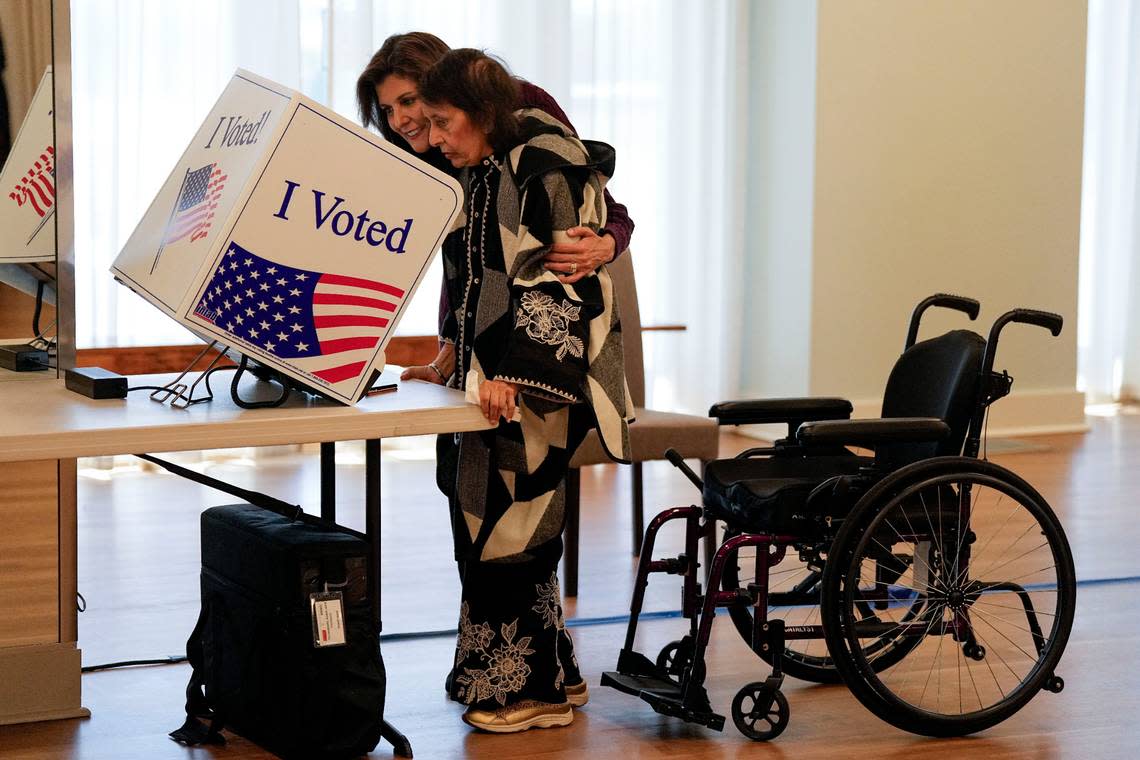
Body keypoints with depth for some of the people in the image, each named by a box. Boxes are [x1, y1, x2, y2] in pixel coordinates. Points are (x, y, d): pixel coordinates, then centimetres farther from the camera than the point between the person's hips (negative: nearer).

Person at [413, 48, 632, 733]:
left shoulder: (546, 171, -15)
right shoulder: (481, 174, 13)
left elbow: (562, 281, -20)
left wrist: (513, 374, -23)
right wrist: (456, 350, 20)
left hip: (535, 386, -9)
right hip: (491, 375, 9)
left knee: (508, 528, -6)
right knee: (481, 518, 10)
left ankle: (533, 686, 5)